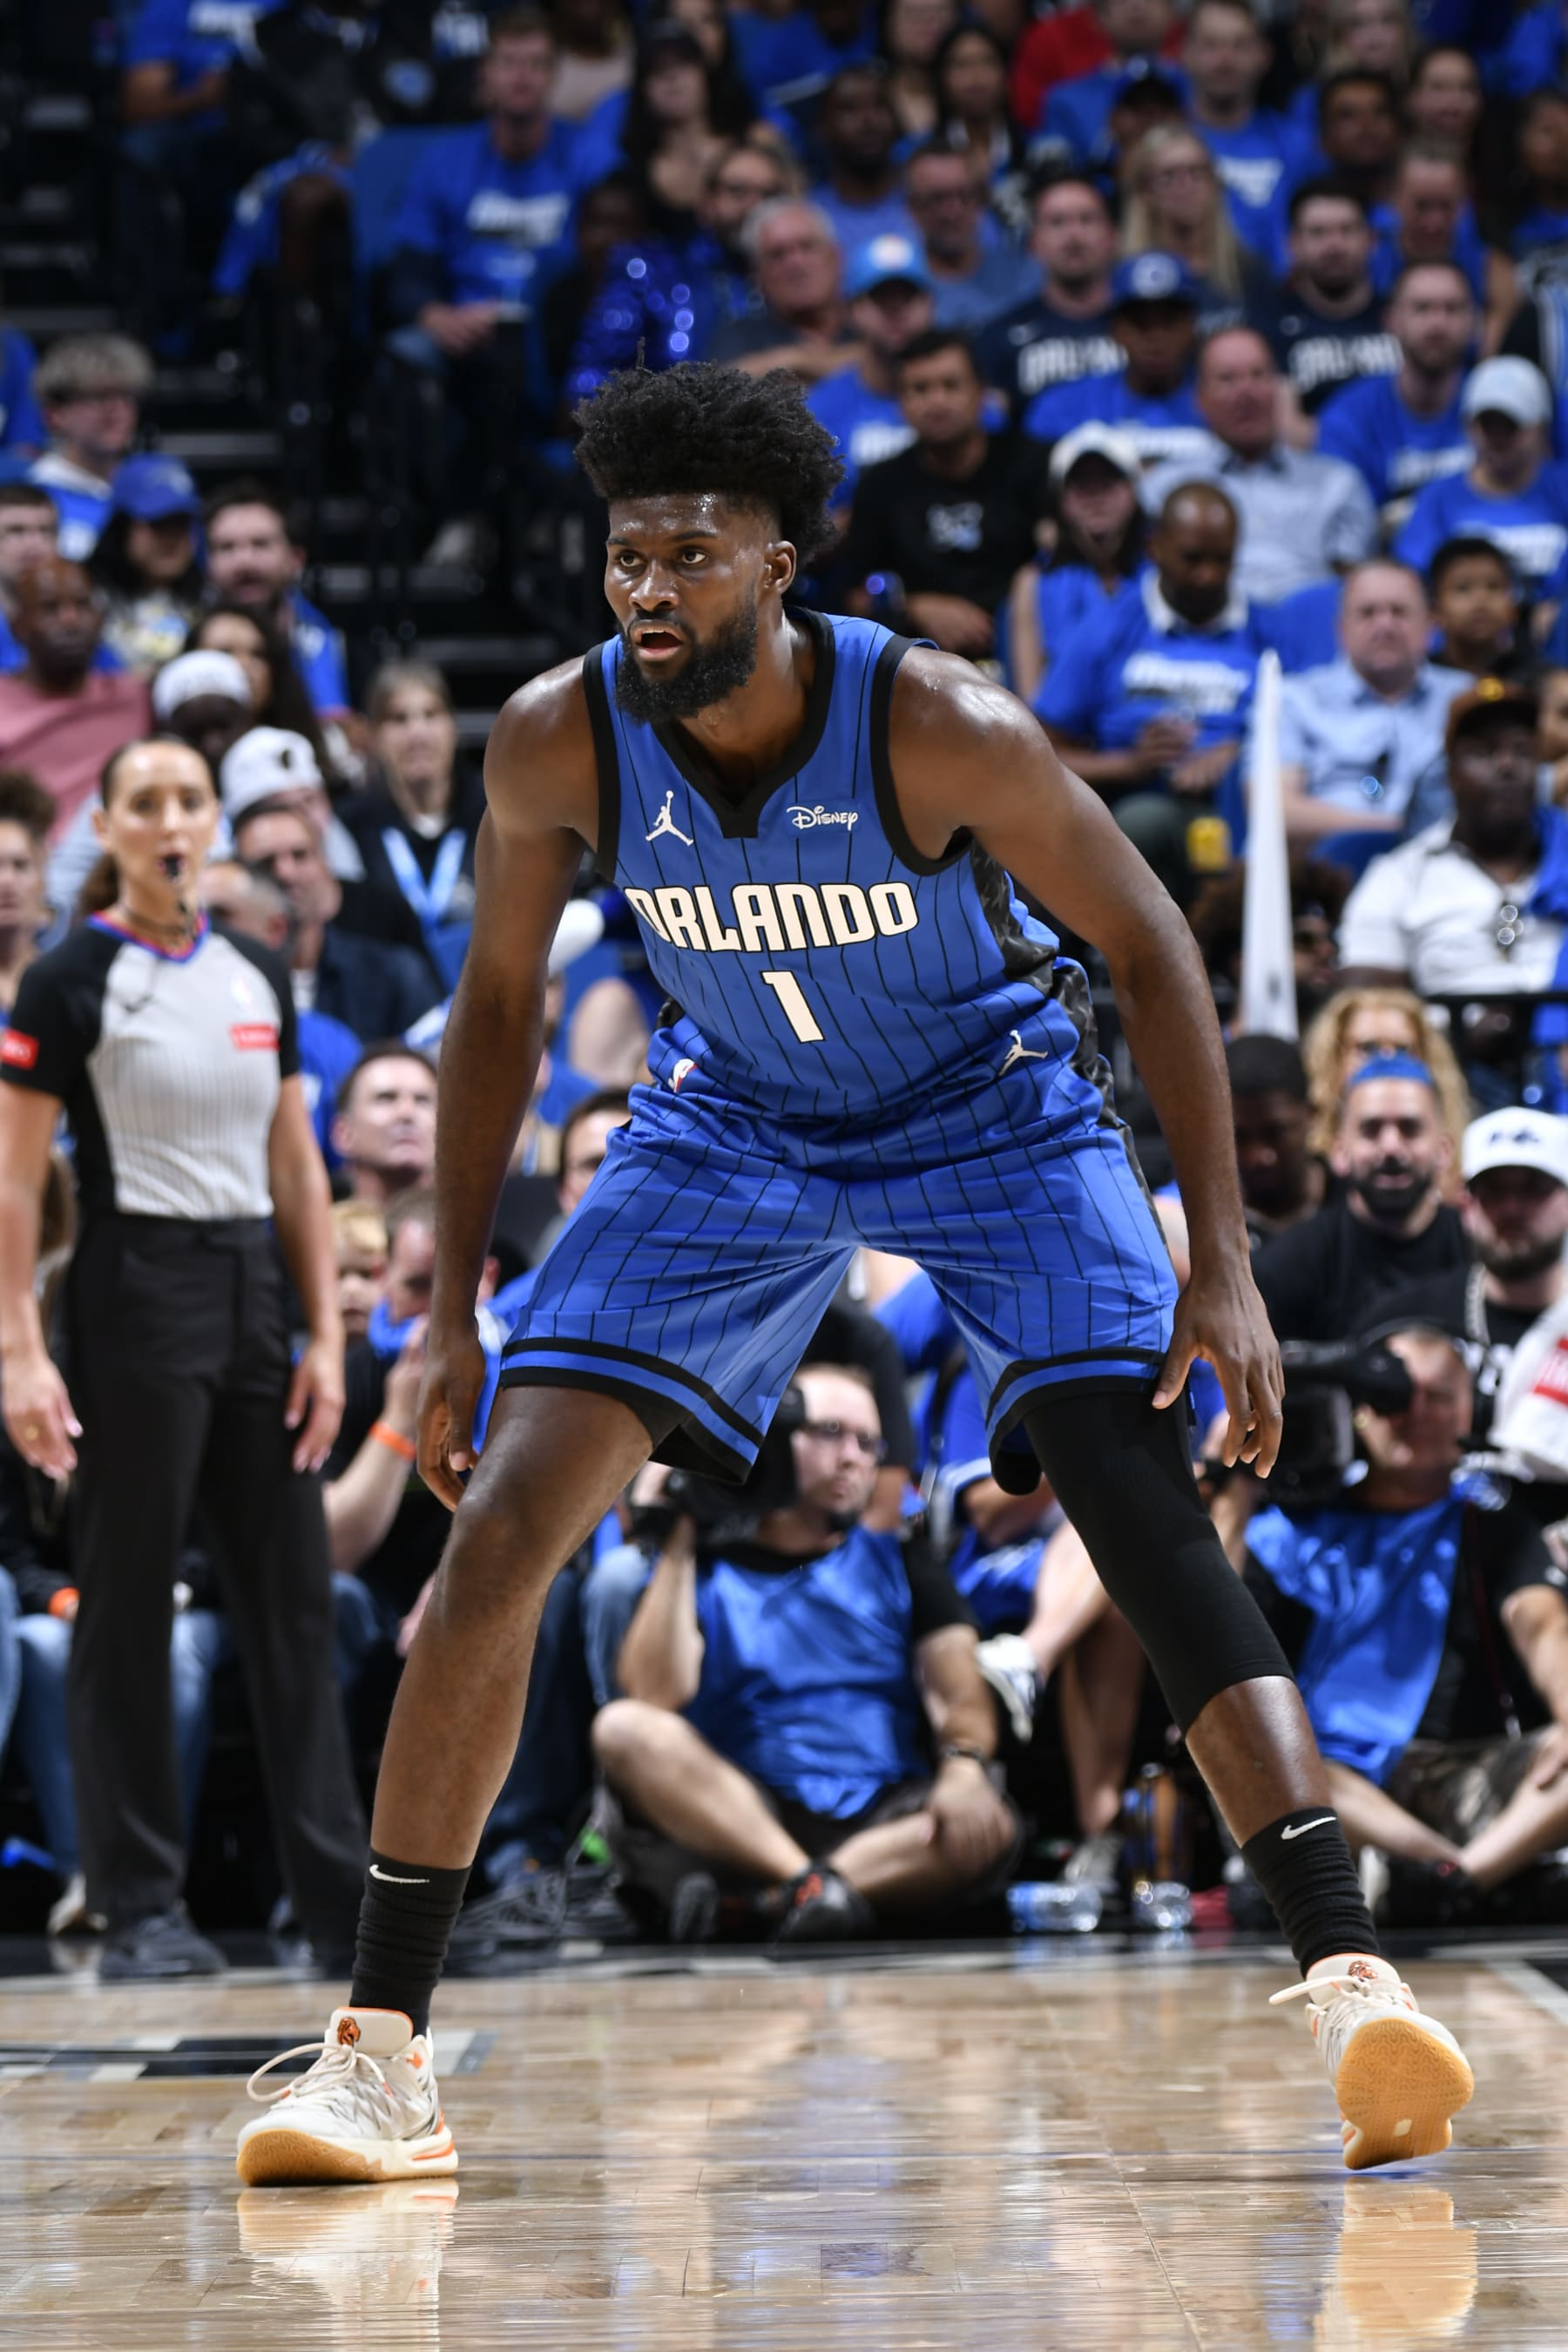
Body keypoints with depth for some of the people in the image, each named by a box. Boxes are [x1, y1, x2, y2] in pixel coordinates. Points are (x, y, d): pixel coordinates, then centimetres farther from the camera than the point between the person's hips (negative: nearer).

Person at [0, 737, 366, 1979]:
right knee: (130, 1603, -2)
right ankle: (142, 1908, 3)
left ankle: (342, 1888, 9)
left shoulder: (259, 977, 12)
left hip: (254, 1291, 6)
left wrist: (326, 1336, 8)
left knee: (294, 1592, 5)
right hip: (139, 1287, -6)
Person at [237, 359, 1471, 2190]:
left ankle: (1346, 1979, -22)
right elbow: (498, 1006, -2)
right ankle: (381, 2042, -4)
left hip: (991, 1112, -3)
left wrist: (1220, 1265, -21)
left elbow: (1149, 952, -17)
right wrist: (451, 1312, -4)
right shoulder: (556, 745, -20)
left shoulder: (941, 728, -29)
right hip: (733, 1123, 3)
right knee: (499, 1524, -10)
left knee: (1151, 1520, -20)